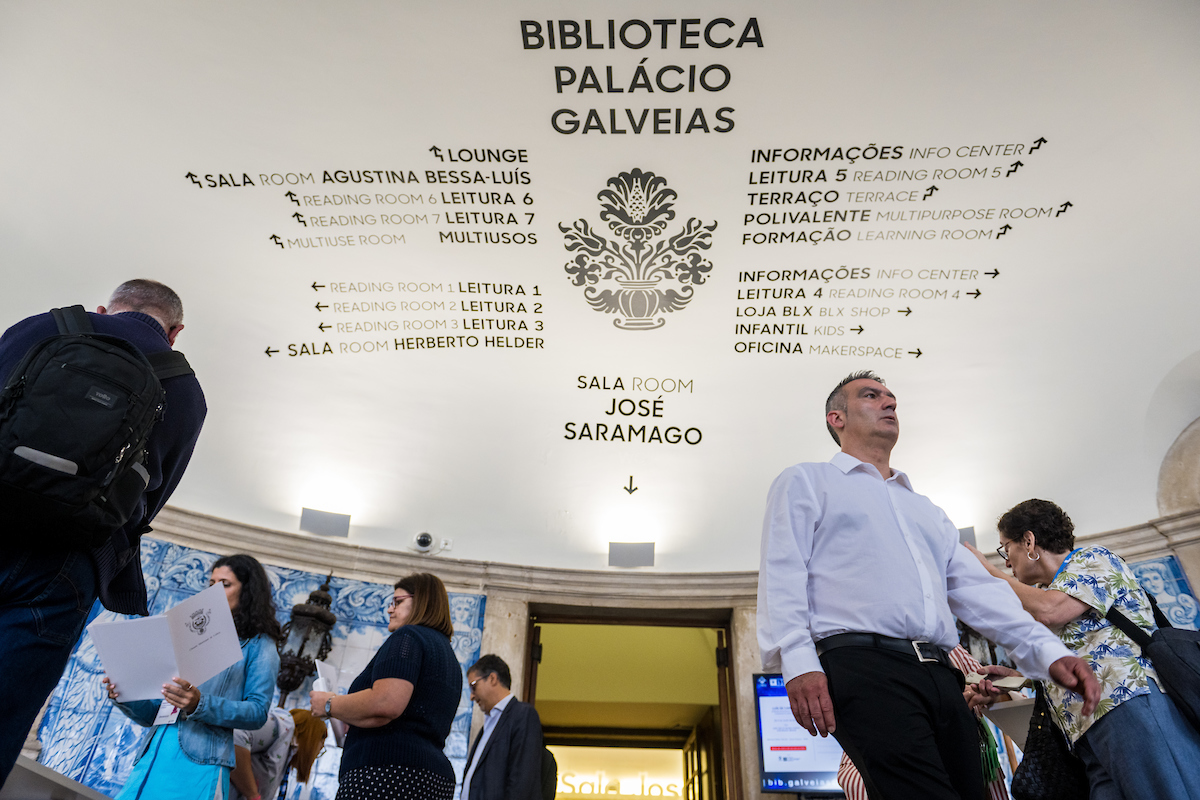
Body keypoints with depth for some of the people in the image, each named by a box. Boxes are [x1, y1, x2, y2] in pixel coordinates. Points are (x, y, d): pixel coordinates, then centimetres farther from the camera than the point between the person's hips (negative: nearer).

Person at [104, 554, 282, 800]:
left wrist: (200, 705, -21)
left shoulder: (257, 645, 6)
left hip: (200, 762, -5)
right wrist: (125, 697, -1)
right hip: (154, 754, 5)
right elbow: (152, 714, 20)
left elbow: (258, 712, -8)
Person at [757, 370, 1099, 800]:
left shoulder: (925, 510, 32)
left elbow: (976, 587, 22)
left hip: (940, 675, 7)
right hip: (861, 664, -7)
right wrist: (798, 661, -16)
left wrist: (1047, 650, 6)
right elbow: (782, 576, -2)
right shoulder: (805, 482, 11)